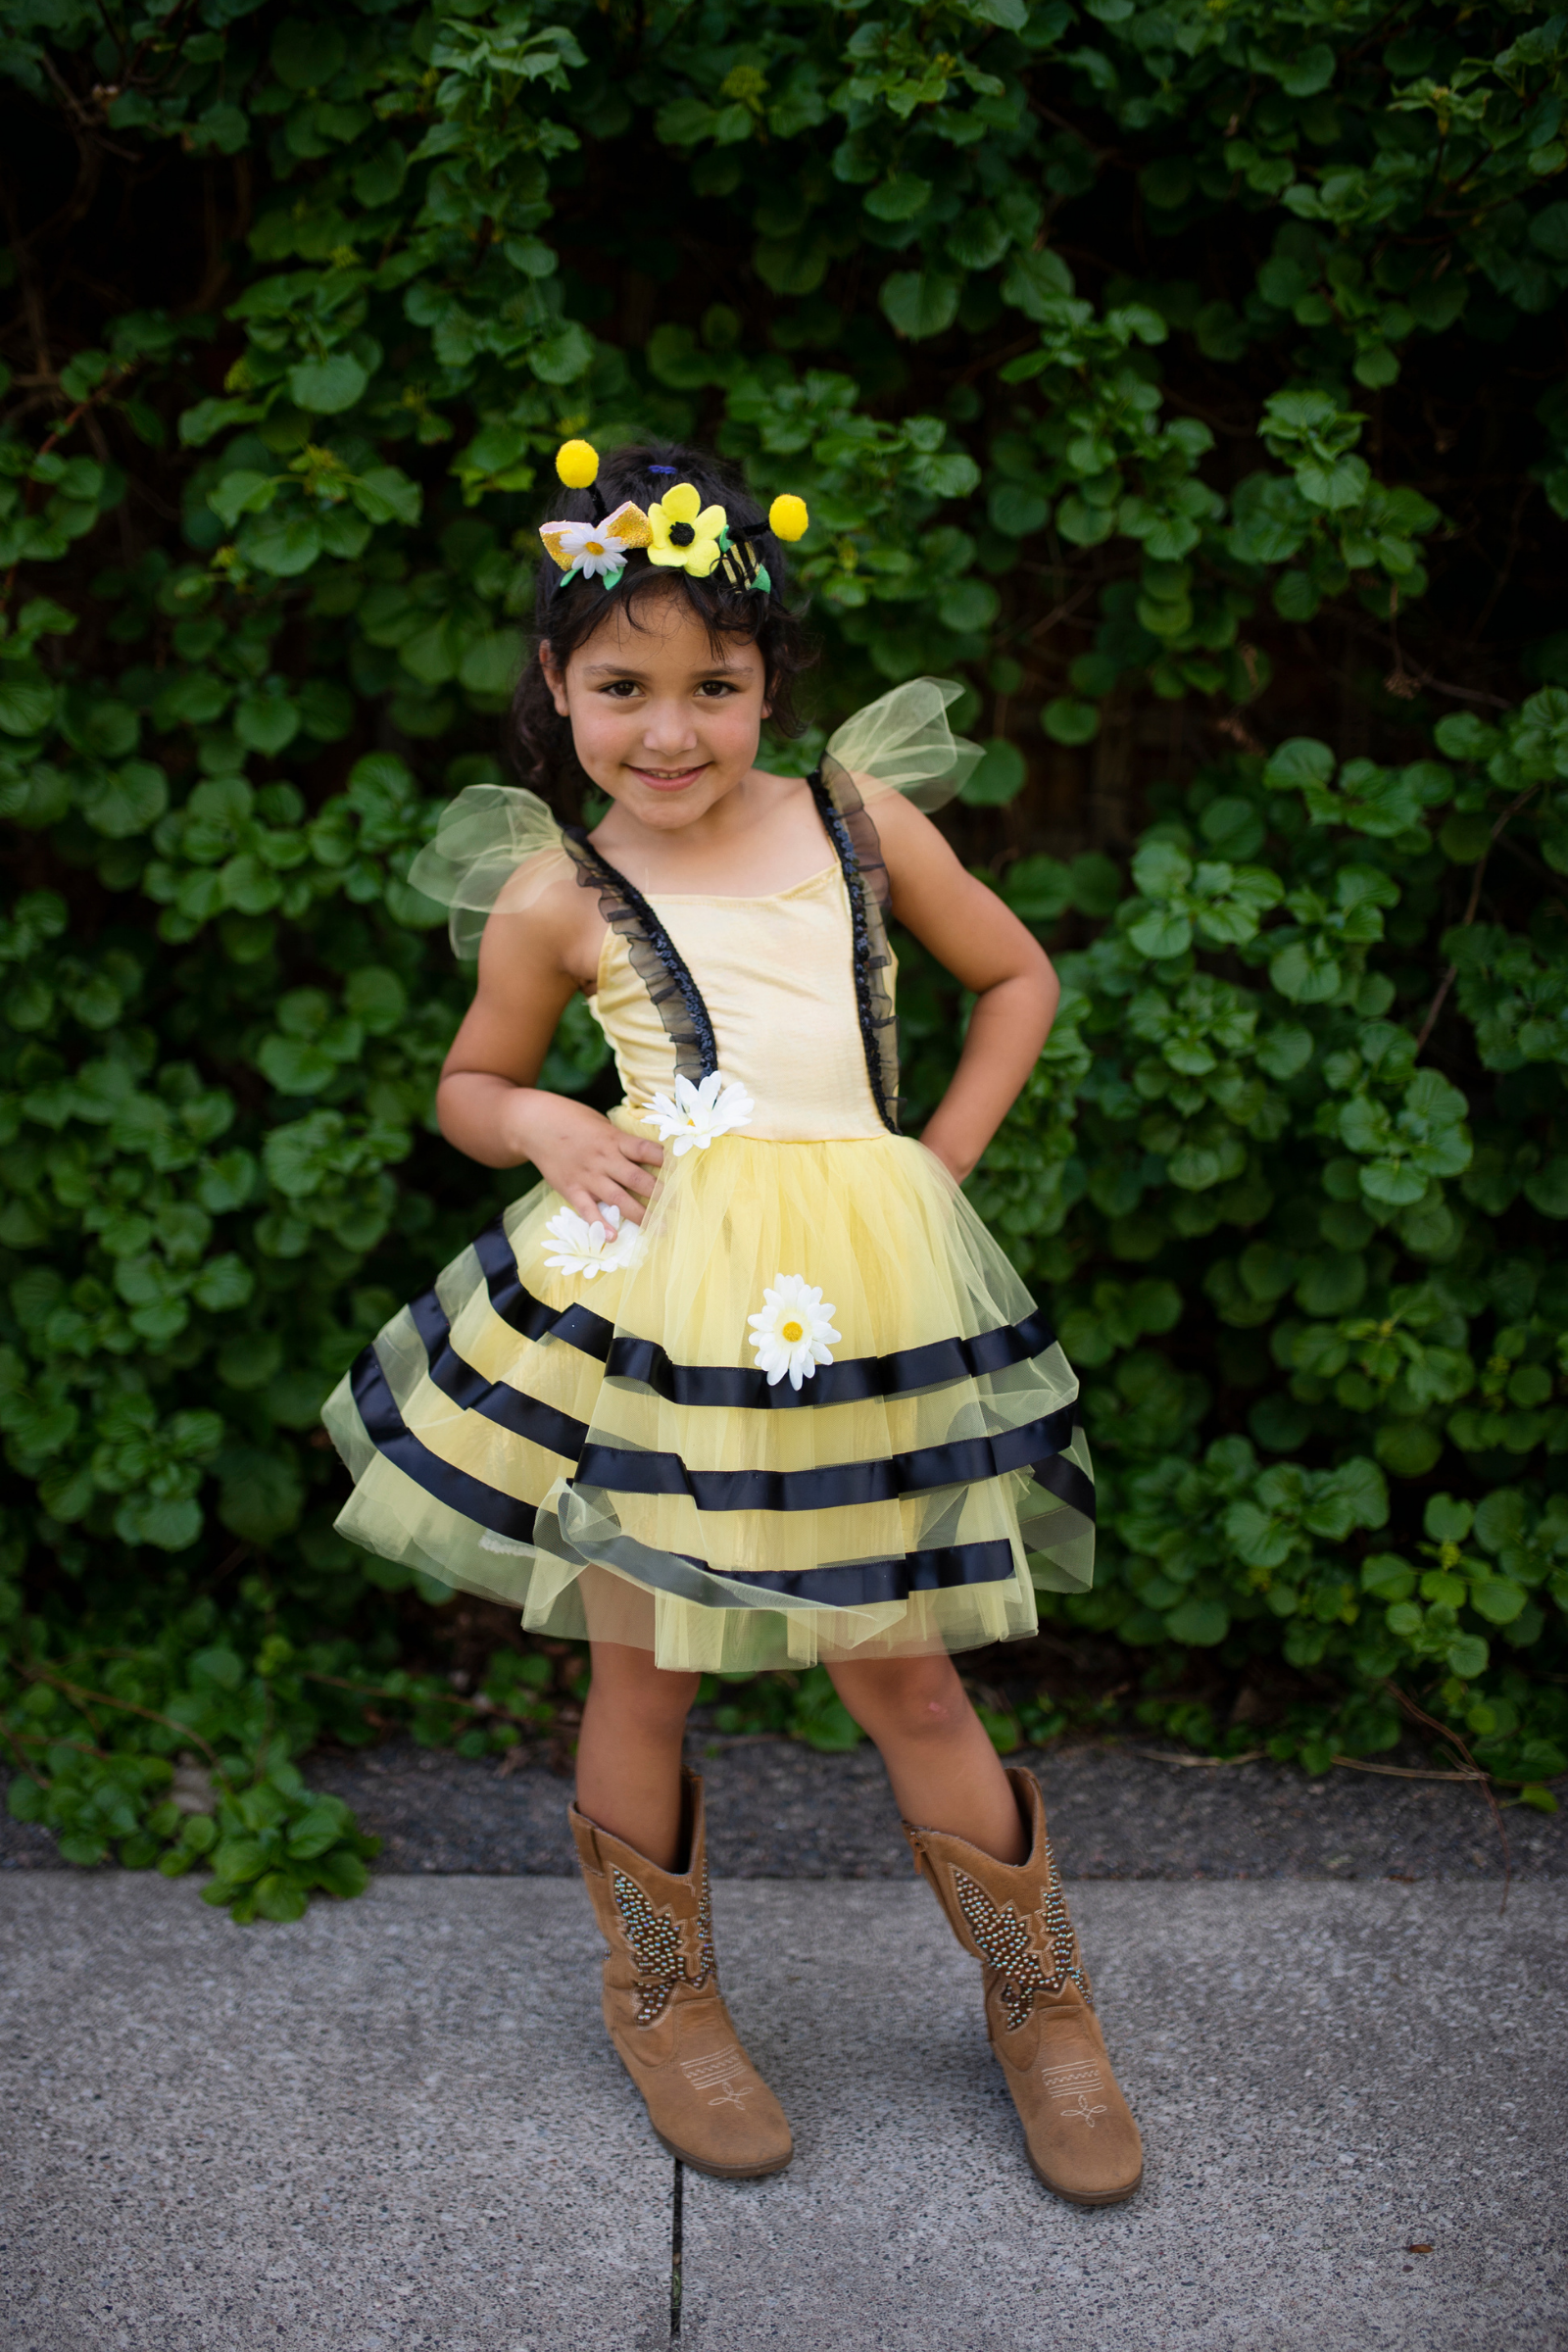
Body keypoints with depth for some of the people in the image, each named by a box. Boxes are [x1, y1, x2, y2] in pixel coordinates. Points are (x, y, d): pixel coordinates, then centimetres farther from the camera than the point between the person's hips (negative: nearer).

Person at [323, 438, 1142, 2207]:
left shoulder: (863, 818, 3)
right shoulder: (555, 897, -1)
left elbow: (1016, 975, 16)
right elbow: (469, 1085, 14)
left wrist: (941, 1159, 6)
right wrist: (546, 1127, -8)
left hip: (856, 1301, 1)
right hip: (649, 1307, 0)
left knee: (901, 1672, 8)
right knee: (642, 1668, 11)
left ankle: (1042, 2001, 31)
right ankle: (661, 1997, 37)